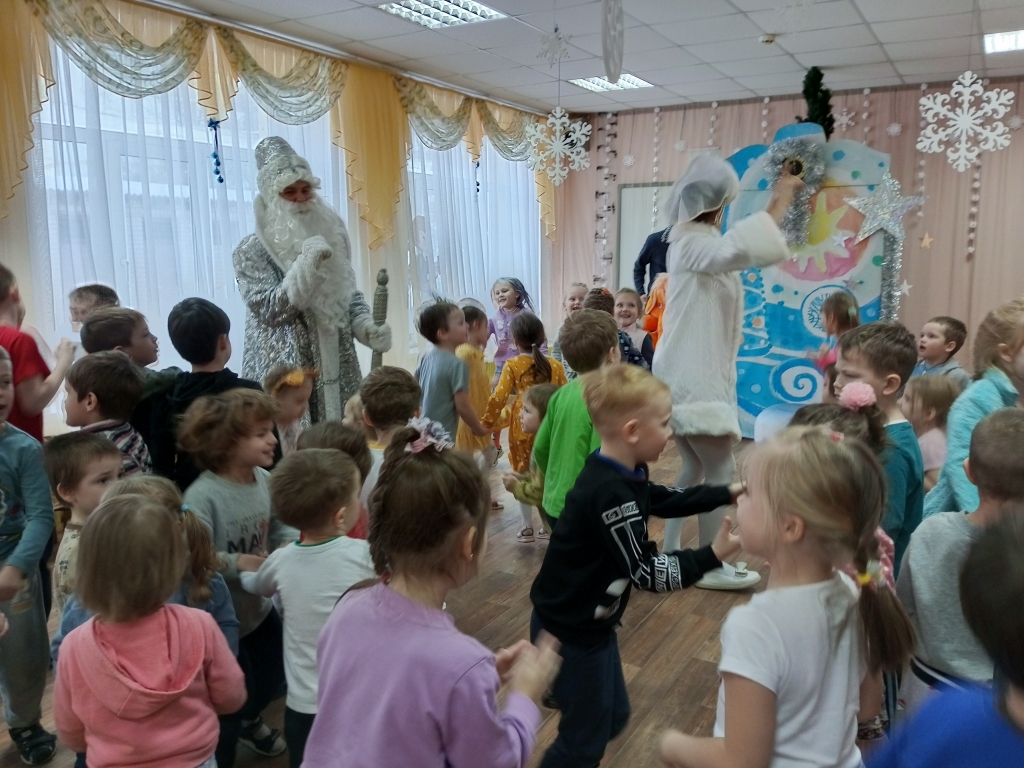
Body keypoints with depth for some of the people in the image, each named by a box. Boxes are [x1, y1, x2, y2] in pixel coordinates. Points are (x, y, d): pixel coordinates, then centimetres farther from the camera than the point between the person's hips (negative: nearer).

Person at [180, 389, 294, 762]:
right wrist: (236, 563, -35)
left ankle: (247, 721, 59)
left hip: (259, 606, 7)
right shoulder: (202, 495, -30)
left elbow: (278, 526, 2)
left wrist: (291, 543, -18)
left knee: (274, 672, 26)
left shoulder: (265, 480, -9)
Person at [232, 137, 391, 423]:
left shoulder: (330, 236, 9)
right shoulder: (252, 250, -5)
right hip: (284, 374, -4)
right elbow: (269, 311, -13)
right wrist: (306, 265, -22)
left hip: (336, 367, 5)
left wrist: (368, 328, -5)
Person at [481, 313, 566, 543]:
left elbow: (499, 397, -13)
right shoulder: (555, 365, 0)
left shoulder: (512, 365, -9)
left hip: (522, 428, -3)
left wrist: (487, 422, -3)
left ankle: (528, 528, 15)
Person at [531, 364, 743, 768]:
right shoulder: (610, 494, -31)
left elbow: (666, 500, 17)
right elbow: (645, 572, -26)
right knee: (585, 735, 8)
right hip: (568, 632, -9)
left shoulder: (623, 474, 0)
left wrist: (728, 493, 14)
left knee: (612, 716, 23)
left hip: (589, 622, 9)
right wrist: (713, 555, -23)